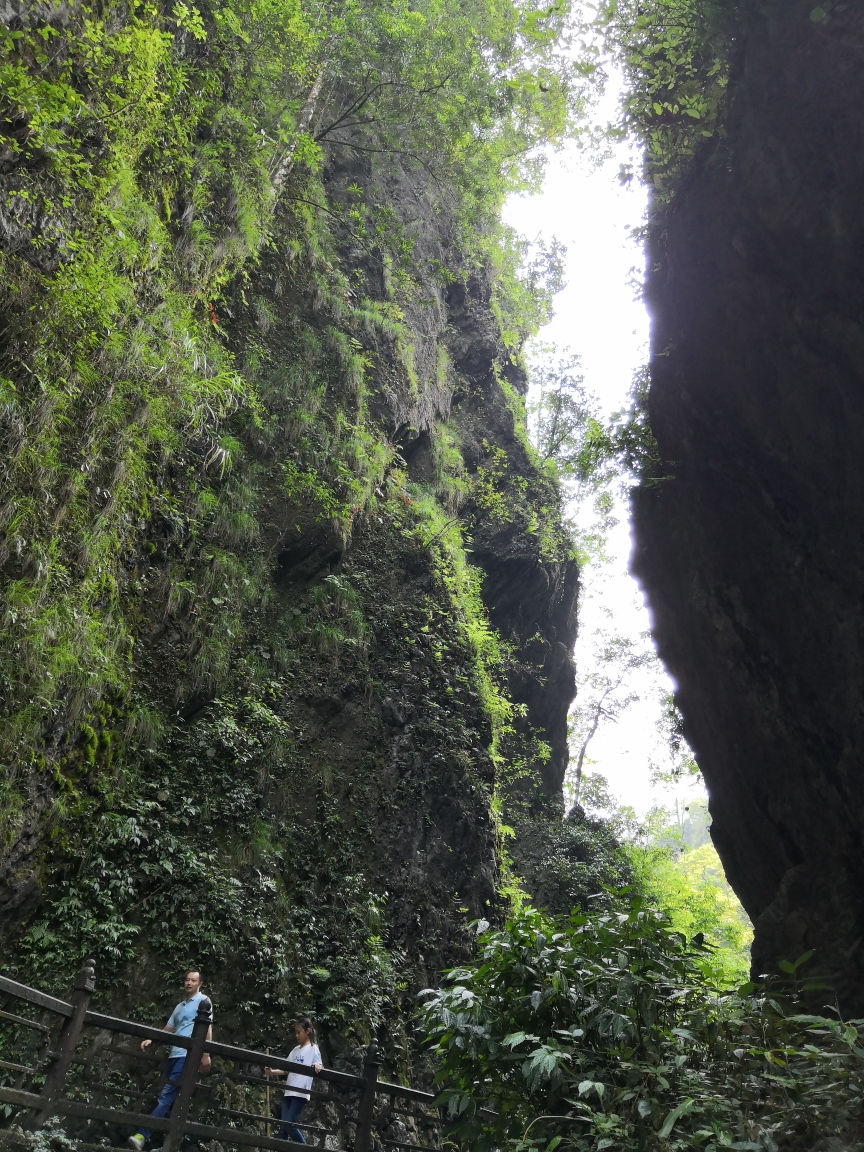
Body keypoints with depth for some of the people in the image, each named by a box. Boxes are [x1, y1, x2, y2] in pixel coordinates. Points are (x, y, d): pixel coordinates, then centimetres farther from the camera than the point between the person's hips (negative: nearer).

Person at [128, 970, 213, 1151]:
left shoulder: (203, 1001, 2)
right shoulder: (180, 1006, 24)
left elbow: (207, 1028, -6)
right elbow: (168, 1029, 23)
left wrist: (206, 1055, -14)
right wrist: (150, 1040, 7)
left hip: (188, 1055, -8)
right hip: (175, 1054, 8)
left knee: (166, 1095, -14)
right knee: (170, 1098, 7)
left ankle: (143, 1135, -17)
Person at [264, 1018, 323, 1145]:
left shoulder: (313, 1048, 0)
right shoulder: (295, 1050, 19)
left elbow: (319, 1067, -11)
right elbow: (286, 1069, 16)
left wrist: (317, 1066, -34)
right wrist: (271, 1072, 1)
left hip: (301, 1093, -7)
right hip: (289, 1092, 7)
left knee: (290, 1125, -13)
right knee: (283, 1127, 3)